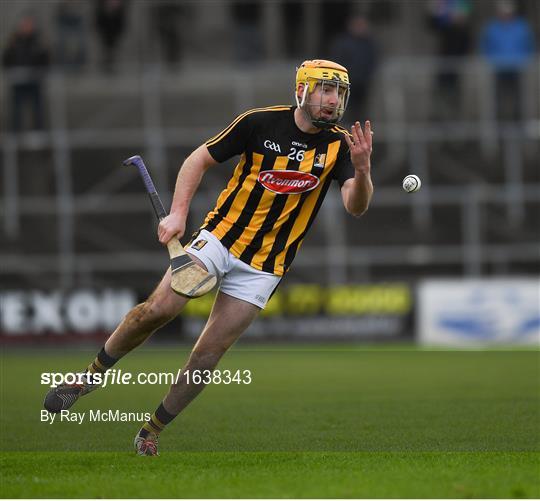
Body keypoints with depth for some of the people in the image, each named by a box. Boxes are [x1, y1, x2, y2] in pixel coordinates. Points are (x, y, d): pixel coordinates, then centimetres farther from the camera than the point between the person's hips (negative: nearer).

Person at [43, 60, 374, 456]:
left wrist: (362, 170, -35)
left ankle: (152, 431, 13)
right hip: (221, 237, -1)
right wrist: (178, 213, -9)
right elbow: (199, 159, 3)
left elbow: (356, 207, -15)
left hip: (264, 267, 1)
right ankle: (91, 376, 0)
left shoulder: (339, 145, -3)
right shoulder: (260, 122, -6)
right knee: (159, 308, -20)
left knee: (208, 355, -4)